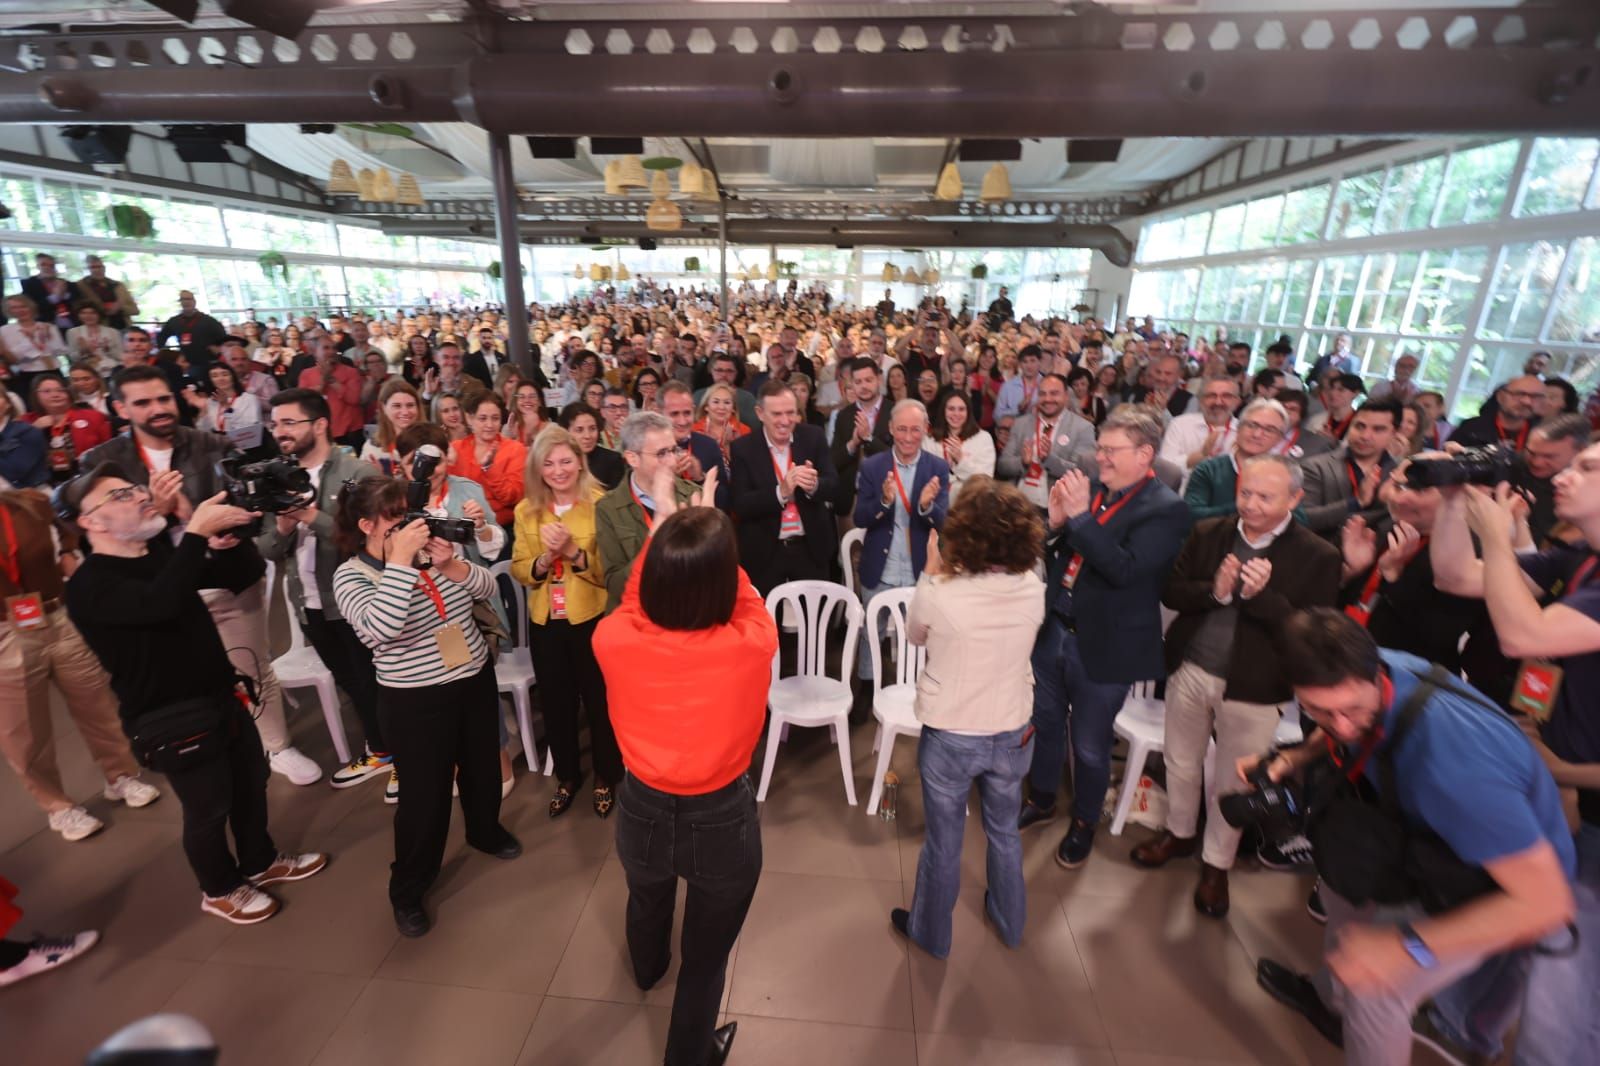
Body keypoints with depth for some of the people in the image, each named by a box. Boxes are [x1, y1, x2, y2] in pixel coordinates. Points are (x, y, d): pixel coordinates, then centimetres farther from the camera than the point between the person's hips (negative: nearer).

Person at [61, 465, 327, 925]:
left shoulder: (162, 554, 7)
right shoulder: (89, 586, -19)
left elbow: (246, 575, 5)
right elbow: (161, 603, -40)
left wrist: (227, 536, -16)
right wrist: (197, 532, -43)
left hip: (223, 697, 8)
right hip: (175, 721, -7)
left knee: (252, 783, 21)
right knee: (209, 809, 10)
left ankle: (261, 862, 43)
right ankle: (221, 889, 35)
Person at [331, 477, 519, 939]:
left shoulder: (427, 549, -2)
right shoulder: (351, 575, -13)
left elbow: (485, 588, -5)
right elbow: (381, 626, -32)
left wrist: (451, 564, -23)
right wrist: (400, 560, -32)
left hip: (476, 679, 5)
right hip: (416, 701, -5)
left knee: (482, 767, 23)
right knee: (425, 794, 5)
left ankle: (486, 831, 52)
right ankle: (407, 891, 30)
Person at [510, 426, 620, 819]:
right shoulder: (526, 510, 3)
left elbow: (608, 570, -14)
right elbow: (519, 569, 1)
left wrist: (572, 551, -27)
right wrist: (545, 559, -18)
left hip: (592, 618, -4)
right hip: (545, 621, 4)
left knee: (599, 701, 10)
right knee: (555, 703, 17)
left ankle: (606, 778, 33)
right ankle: (567, 776, 39)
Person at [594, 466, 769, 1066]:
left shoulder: (613, 640, -25)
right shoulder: (753, 644, -29)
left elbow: (636, 599, 0)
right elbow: (743, 597, -5)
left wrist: (662, 521, 7)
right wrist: (709, 528, 4)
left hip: (642, 811, 4)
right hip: (723, 820, -4)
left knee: (646, 901, 38)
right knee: (706, 960, 23)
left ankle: (648, 969, 71)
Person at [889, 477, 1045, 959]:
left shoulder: (938, 593, -26)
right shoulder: (1033, 589, -15)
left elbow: (915, 635, -4)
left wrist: (931, 572, 2)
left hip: (950, 737, -3)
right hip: (1012, 733, 4)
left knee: (943, 841, 18)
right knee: (1004, 831, 28)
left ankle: (931, 933, 42)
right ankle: (1009, 921, 52)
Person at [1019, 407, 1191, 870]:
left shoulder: (1166, 509, -15)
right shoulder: (1089, 488, 1)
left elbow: (1124, 570, -27)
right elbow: (1052, 552, 5)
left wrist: (1080, 515, -28)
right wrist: (1055, 521, -15)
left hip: (1102, 646, -5)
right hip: (1053, 629, 5)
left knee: (1089, 745, 13)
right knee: (1043, 724, 21)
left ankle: (1084, 824, 39)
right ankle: (1041, 801, 45)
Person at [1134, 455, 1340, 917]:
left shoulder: (1318, 557, -11)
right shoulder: (1206, 533, -2)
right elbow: (1170, 591, -2)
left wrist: (1261, 596, -27)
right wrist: (1214, 591, -21)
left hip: (1253, 689, -3)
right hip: (1190, 671, 3)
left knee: (1231, 781, 13)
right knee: (1180, 763, 21)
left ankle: (1217, 864, 36)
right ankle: (1180, 834, 46)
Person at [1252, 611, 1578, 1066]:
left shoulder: (1453, 761, -44)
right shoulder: (1363, 681, -23)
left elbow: (1547, 900, -35)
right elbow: (1335, 731, 3)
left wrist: (1407, 945, -38)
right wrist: (1290, 759, -14)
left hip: (1498, 885, -7)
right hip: (1435, 837, 7)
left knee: (1372, 987, -7)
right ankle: (1328, 997, 47)